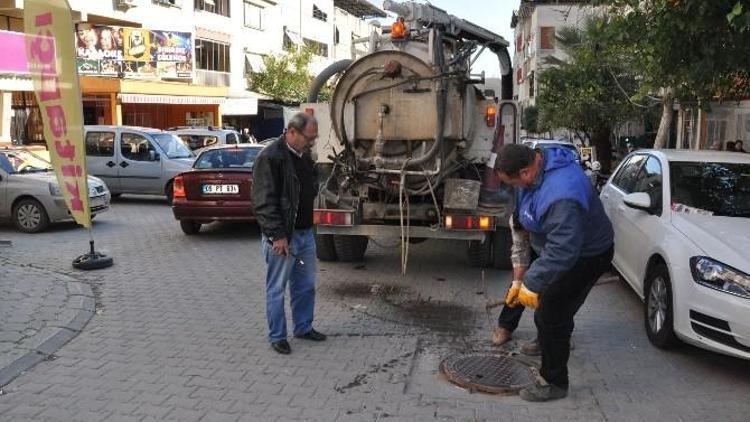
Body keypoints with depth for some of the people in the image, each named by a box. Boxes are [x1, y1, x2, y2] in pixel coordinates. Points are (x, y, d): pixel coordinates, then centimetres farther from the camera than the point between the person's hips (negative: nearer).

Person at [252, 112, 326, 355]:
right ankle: (277, 337, 17)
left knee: (306, 285, 16)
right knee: (277, 289, 4)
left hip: (305, 233, 8)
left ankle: (303, 328, 31)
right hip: (282, 236, -8)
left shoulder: (304, 156, 12)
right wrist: (277, 235, -22)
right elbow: (264, 202, -19)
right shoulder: (270, 157, -16)